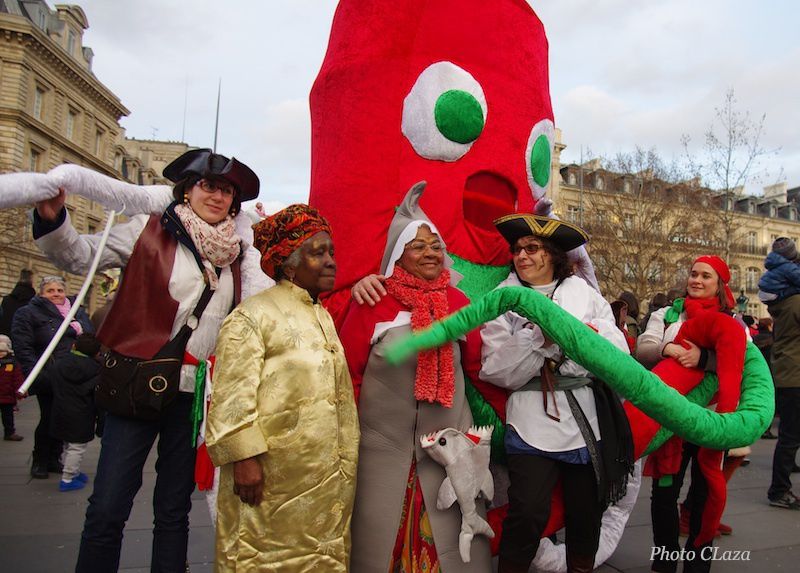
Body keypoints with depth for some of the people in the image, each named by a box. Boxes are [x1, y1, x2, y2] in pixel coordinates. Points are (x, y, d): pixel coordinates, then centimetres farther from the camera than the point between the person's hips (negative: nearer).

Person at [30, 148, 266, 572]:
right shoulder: (150, 232, 1)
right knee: (107, 508, -1)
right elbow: (78, 256, -3)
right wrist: (52, 218, -21)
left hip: (196, 394, 3)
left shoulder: (237, 254, 10)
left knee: (174, 509, 15)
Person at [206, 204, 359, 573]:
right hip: (273, 480, -7)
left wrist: (347, 458, 18)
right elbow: (231, 398, -15)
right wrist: (243, 458, -20)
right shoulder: (253, 315, -8)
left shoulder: (325, 318, 15)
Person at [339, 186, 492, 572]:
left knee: (450, 535, 11)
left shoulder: (458, 302, 3)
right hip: (384, 445, -2)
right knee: (383, 534, 10)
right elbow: (349, 372, -3)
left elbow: (478, 365, 8)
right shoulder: (372, 302, -7)